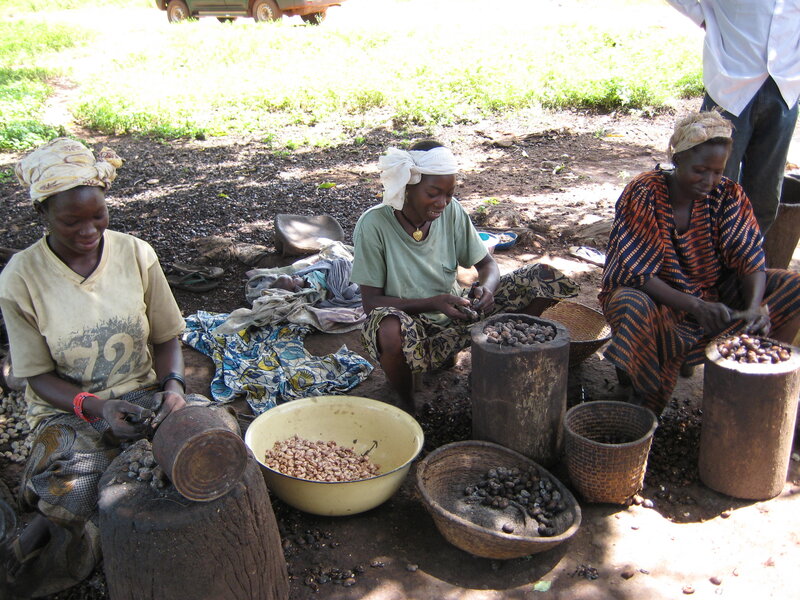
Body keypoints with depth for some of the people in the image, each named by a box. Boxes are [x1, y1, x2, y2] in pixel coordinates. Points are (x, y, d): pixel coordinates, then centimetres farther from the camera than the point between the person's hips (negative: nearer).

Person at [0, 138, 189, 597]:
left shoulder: (135, 254, -3)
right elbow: (40, 375, -4)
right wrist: (95, 407, -22)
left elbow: (166, 338, 4)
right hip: (69, 410, -2)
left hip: (143, 395, 3)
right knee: (71, 497, -32)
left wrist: (172, 386, -16)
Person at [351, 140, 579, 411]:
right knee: (390, 331, -44)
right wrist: (434, 303, -30)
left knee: (542, 277, -8)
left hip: (455, 310, 5)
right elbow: (371, 302, -18)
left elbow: (487, 264, 3)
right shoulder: (374, 224, -19)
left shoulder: (452, 211, -7)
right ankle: (406, 406, -11)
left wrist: (486, 288, -22)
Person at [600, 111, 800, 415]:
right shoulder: (642, 195, -18)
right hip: (654, 298, -4)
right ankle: (646, 403, -14)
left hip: (715, 296, 4)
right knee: (632, 308, -39)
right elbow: (637, 273, -22)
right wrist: (696, 306, -35)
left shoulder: (728, 196, -6)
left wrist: (756, 307, -31)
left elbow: (750, 261, -10)